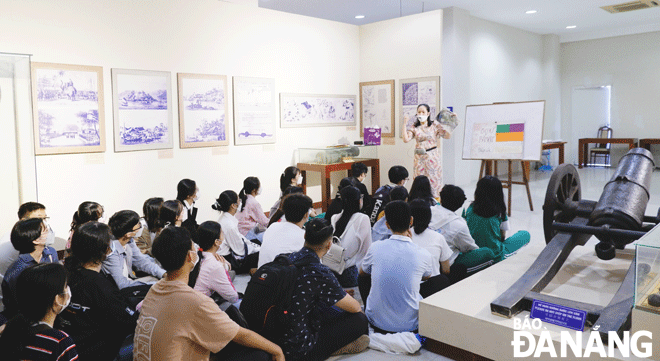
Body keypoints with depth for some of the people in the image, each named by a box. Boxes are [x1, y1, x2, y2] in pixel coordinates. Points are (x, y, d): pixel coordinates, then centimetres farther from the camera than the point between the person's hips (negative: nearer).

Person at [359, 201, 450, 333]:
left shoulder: (375, 248, -11)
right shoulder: (424, 255, -14)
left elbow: (362, 272, 11)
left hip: (376, 321, 2)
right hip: (409, 325, -1)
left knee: (365, 276, 27)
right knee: (442, 280, 17)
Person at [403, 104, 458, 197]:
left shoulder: (435, 125, 2)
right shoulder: (414, 127, 6)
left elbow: (447, 135, -1)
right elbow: (406, 139, -5)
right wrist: (405, 124, -4)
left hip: (433, 157, -1)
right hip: (420, 158, 1)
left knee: (434, 179, 1)